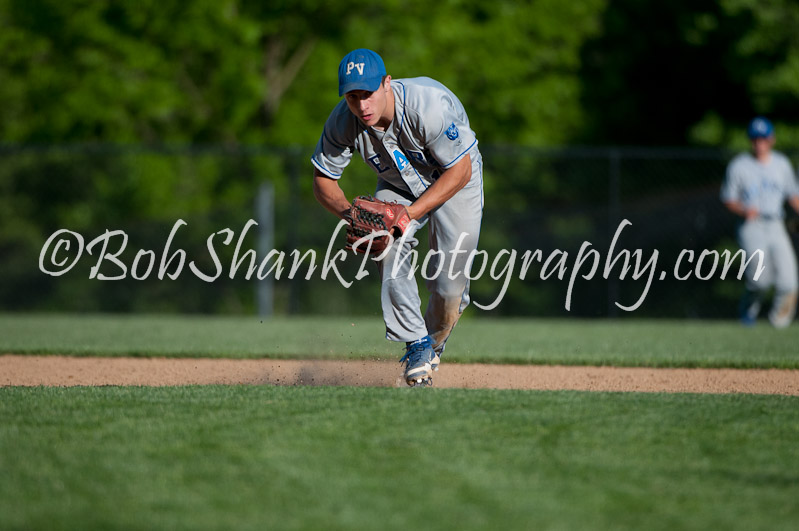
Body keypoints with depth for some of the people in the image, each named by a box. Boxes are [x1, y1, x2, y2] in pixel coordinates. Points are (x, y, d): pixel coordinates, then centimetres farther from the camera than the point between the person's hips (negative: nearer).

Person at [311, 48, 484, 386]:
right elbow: (322, 180, -13)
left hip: (455, 181, -3)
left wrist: (410, 213, -36)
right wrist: (350, 213, -33)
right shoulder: (343, 122, -26)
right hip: (398, 184, 3)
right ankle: (417, 345, -6)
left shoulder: (429, 106, -38)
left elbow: (460, 170, -29)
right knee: (390, 255, -22)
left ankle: (436, 342, 22)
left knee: (448, 284, -10)